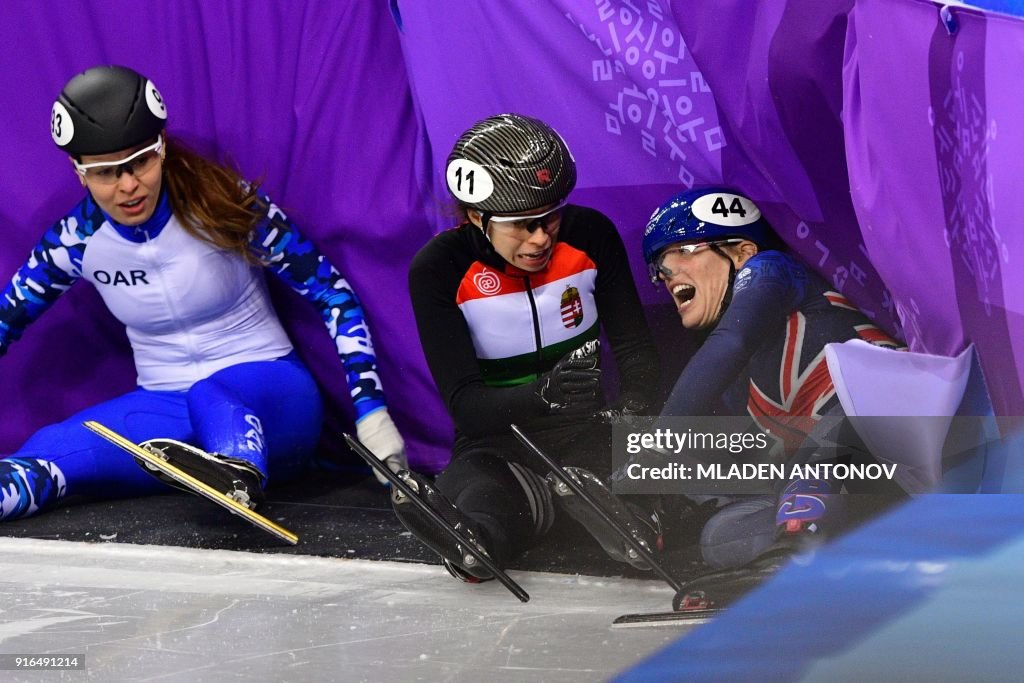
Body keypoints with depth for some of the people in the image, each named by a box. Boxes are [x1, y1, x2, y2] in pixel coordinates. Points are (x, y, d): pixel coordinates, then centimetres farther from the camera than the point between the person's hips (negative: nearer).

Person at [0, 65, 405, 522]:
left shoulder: (222, 203, -12)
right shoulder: (78, 239, -3)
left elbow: (331, 292, -7)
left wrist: (371, 409, -13)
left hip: (271, 395, -4)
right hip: (164, 407, 4)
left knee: (210, 395, -42)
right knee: (42, 458, -26)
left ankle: (239, 477, -72)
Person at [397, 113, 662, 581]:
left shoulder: (590, 236, -5)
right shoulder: (439, 270, -13)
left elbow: (634, 347, 1)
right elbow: (463, 402, -18)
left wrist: (633, 411, -22)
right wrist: (544, 394, -38)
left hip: (586, 434, 3)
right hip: (497, 445, -3)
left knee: (651, 533, -28)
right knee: (485, 520, -40)